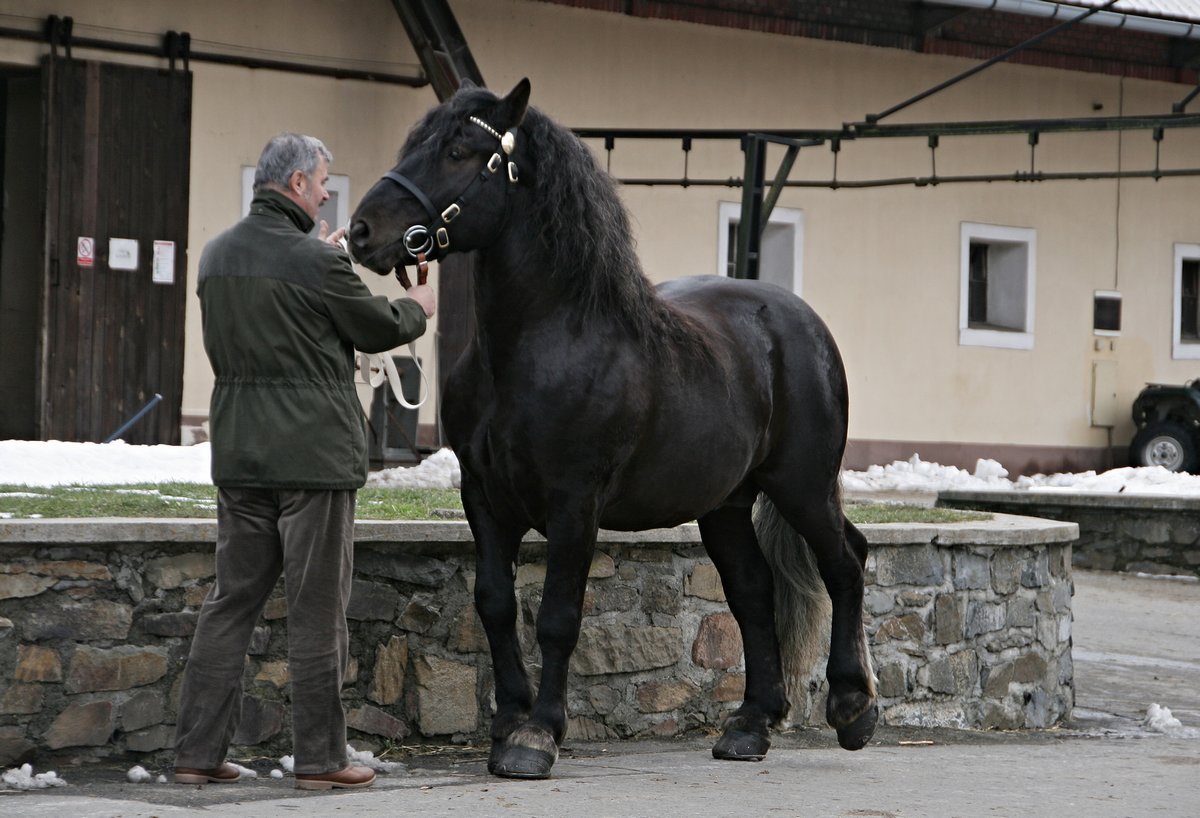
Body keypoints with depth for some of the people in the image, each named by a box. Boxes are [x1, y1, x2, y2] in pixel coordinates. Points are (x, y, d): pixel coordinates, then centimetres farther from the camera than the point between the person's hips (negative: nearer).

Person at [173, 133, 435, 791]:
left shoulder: (217, 256, 6)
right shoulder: (317, 261, -15)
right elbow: (377, 329, -2)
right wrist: (417, 309, 19)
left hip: (239, 457, 7)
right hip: (314, 456, -7)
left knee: (231, 600, 11)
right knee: (317, 611, 0)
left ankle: (198, 752, 11)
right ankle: (320, 758, 4)